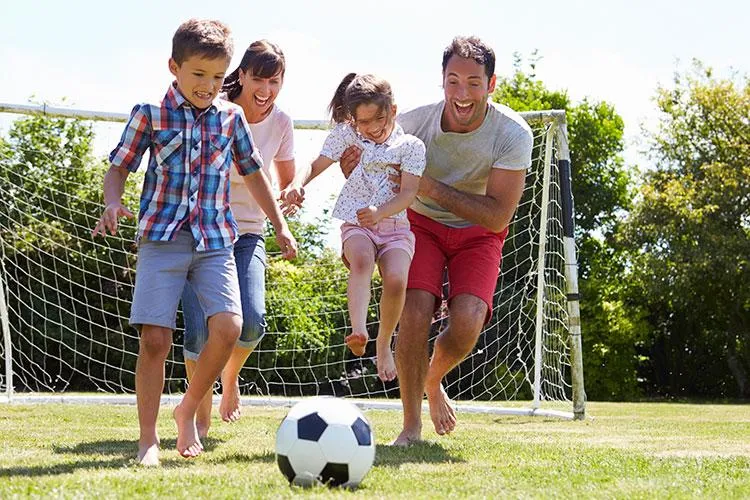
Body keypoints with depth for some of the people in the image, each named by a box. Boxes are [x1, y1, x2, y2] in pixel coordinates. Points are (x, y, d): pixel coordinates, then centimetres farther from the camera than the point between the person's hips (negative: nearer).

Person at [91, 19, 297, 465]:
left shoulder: (231, 117, 10)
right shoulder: (150, 114, 2)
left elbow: (253, 172, 22)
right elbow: (118, 168, 6)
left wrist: (280, 224, 23)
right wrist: (113, 203, -14)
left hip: (215, 240, 2)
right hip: (162, 239, -2)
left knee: (229, 325, -17)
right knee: (155, 339, -9)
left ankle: (188, 411, 6)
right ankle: (148, 440, 4)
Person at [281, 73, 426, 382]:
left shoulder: (410, 146, 1)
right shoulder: (346, 136, 9)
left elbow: (408, 193, -8)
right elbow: (316, 166, 11)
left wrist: (380, 212, -27)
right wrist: (297, 184, -12)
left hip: (396, 225, 0)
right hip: (356, 225, 0)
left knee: (396, 279, -26)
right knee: (362, 259, -35)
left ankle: (383, 343, -2)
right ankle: (358, 331, -50)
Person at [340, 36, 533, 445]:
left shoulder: (512, 134, -24)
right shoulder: (418, 120, -21)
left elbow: (498, 217, -26)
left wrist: (432, 187, -33)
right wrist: (353, 165, -27)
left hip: (479, 234, 0)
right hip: (423, 224, 0)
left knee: (467, 322, -22)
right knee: (415, 312, -23)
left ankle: (433, 382, 13)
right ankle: (411, 424, -7)